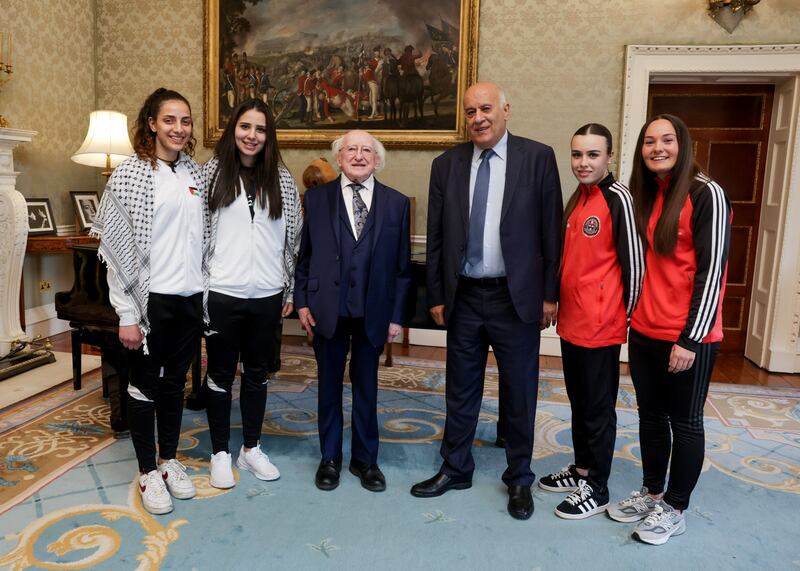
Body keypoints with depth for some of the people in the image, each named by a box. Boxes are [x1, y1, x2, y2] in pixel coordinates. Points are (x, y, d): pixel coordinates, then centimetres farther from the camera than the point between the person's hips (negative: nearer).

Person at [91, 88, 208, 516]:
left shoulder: (194, 174, 8)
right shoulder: (131, 173, -7)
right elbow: (116, 247, -10)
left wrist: (206, 294, 10)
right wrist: (127, 314, -12)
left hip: (190, 297, 5)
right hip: (151, 299, -4)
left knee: (175, 382, 16)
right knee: (145, 384, 9)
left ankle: (168, 460, 33)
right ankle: (147, 472, 25)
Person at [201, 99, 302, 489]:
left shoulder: (281, 179, 4)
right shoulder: (212, 173, -1)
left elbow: (293, 237, 6)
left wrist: (290, 291, 6)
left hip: (267, 295, 2)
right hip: (222, 294, -2)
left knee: (257, 373, 14)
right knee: (221, 374, 10)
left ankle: (251, 449, 31)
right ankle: (220, 453, 26)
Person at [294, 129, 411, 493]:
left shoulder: (396, 203, 3)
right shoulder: (316, 198, 3)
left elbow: (402, 265, 2)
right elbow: (304, 256, 4)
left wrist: (396, 315, -1)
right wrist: (302, 302, -2)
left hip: (373, 312, 0)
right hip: (327, 309, 0)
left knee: (366, 388, 12)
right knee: (329, 386, 12)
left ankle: (365, 459, 29)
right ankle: (330, 458, 30)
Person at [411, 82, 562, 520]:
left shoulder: (538, 157, -3)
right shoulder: (447, 164, 4)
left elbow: (551, 229, -3)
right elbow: (435, 236, 6)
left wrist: (550, 294, -5)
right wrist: (436, 295, 5)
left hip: (516, 296, -2)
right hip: (462, 296, 3)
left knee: (519, 392, 10)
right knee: (460, 390, 14)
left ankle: (519, 479, 30)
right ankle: (455, 469, 33)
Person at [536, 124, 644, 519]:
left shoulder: (617, 198, -14)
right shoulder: (578, 198, 12)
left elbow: (633, 262, -14)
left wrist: (624, 314, -6)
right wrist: (560, 305, 16)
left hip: (600, 326, -8)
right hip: (571, 322, 8)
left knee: (598, 409, 6)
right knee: (578, 403, 19)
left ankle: (596, 489, 21)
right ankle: (582, 469, 36)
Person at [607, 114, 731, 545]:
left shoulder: (705, 194, -10)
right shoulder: (643, 196, 9)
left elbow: (711, 271, -14)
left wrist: (690, 339, -17)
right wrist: (632, 315, 8)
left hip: (688, 336, -6)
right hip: (644, 331, 6)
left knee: (684, 422, 9)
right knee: (651, 416, 17)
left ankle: (674, 509, 24)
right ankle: (651, 492, 34)